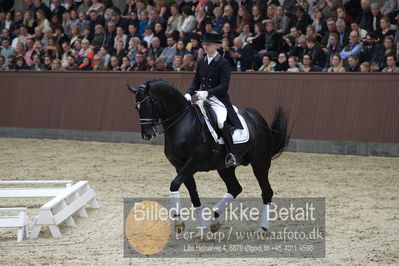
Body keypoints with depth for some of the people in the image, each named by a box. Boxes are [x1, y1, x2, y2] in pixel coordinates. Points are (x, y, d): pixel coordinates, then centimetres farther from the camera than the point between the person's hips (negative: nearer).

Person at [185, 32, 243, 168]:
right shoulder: (201, 63, 14)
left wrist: (207, 93, -27)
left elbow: (224, 86, -14)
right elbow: (196, 82, 17)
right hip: (203, 100, 7)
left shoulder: (223, 63, -6)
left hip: (218, 101, -7)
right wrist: (189, 93, -4)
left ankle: (231, 155, -23)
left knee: (221, 122, -32)